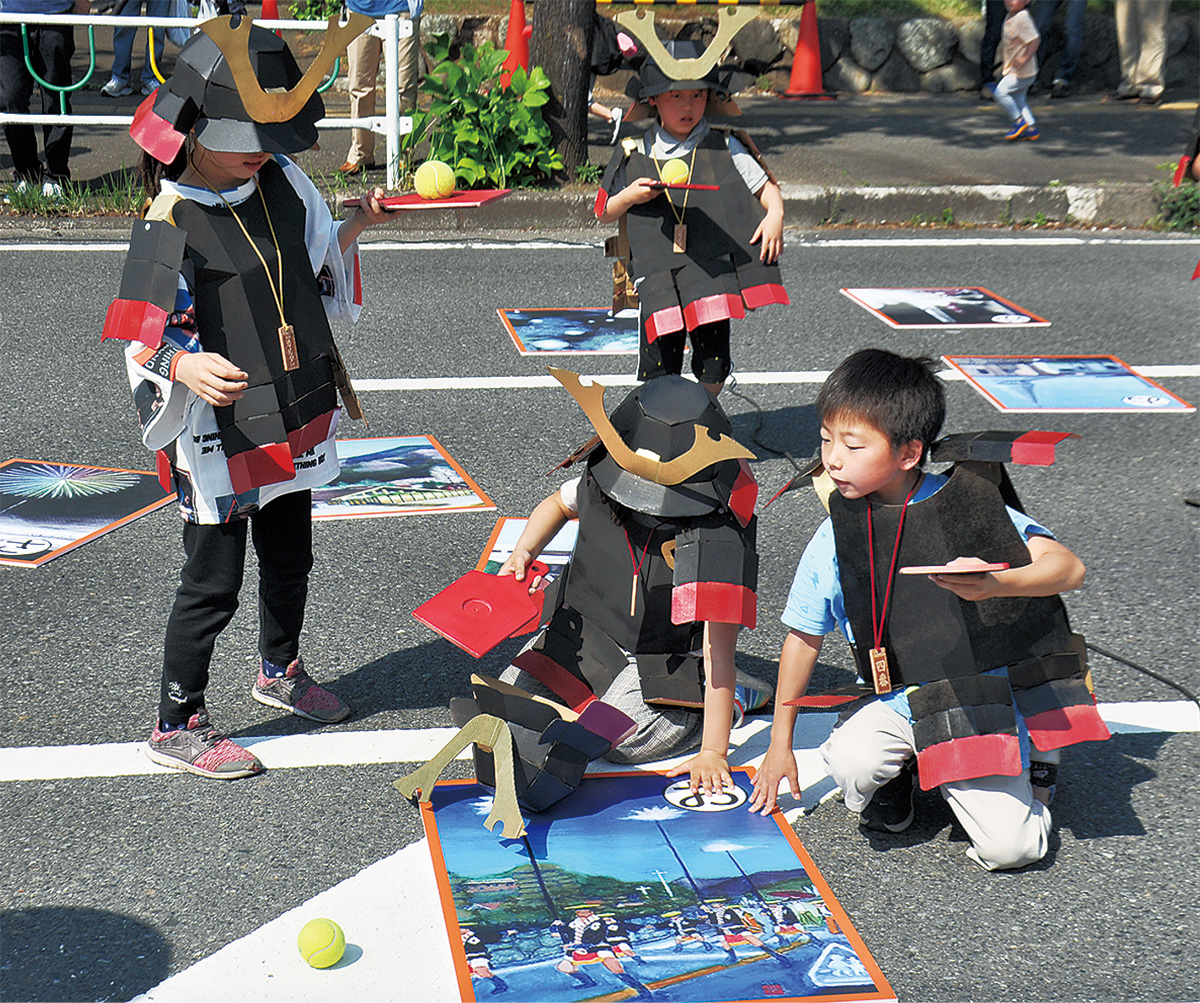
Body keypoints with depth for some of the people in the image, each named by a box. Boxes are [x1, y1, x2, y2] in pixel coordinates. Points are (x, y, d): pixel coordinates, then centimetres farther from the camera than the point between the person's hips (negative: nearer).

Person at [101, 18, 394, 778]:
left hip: (294, 416, 7)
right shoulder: (171, 224, -19)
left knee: (290, 559, 22)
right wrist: (188, 366, -42)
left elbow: (322, 263, 19)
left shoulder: (281, 182, 2)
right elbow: (147, 339, -22)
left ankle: (280, 671, 47)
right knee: (215, 581, 1)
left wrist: (360, 224, 3)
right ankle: (177, 726, 18)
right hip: (220, 430, -7)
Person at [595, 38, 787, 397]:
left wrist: (775, 214, -11)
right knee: (659, 362, -2)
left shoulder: (724, 148, 3)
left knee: (713, 361, 1)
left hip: (714, 270, 0)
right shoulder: (634, 154, 5)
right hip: (656, 274, 0)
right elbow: (604, 214, 12)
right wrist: (629, 197, -7)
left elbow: (766, 187, 9)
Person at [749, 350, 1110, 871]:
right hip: (894, 701, 1)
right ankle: (894, 772, 7)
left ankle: (1034, 762, 19)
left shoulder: (968, 504, -9)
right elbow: (804, 639, 7)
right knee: (852, 762, -31)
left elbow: (1068, 568, -16)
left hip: (983, 699, -1)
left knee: (1009, 847, -15)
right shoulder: (834, 540, -3)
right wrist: (780, 744, 11)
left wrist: (996, 585, -37)